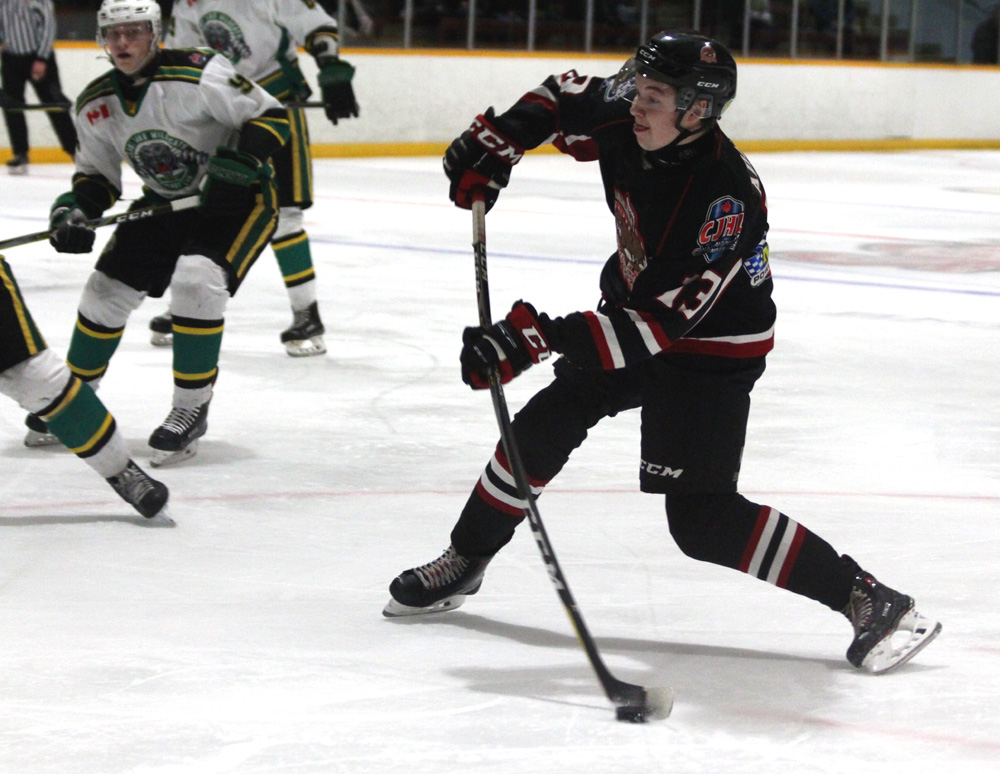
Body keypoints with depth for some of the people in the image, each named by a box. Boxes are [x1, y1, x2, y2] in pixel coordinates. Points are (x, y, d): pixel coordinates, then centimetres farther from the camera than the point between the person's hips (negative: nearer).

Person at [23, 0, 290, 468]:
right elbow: (98, 177, 6)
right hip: (165, 202, 6)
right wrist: (74, 211, -14)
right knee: (108, 289, 2)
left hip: (238, 199, -6)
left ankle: (191, 410, -12)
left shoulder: (198, 75, -26)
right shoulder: (96, 105, -6)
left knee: (196, 280, -27)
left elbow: (272, 117, -20)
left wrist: (243, 161, -35)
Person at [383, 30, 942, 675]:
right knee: (543, 427, 6)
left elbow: (660, 324, -36)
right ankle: (464, 562, 26)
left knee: (701, 517, -14)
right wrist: (496, 143, -5)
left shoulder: (725, 199, -36)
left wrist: (538, 338, -39)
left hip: (710, 349, -8)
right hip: (632, 311, 8)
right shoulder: (625, 121, -15)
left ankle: (869, 599, -10)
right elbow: (565, 97, 9)